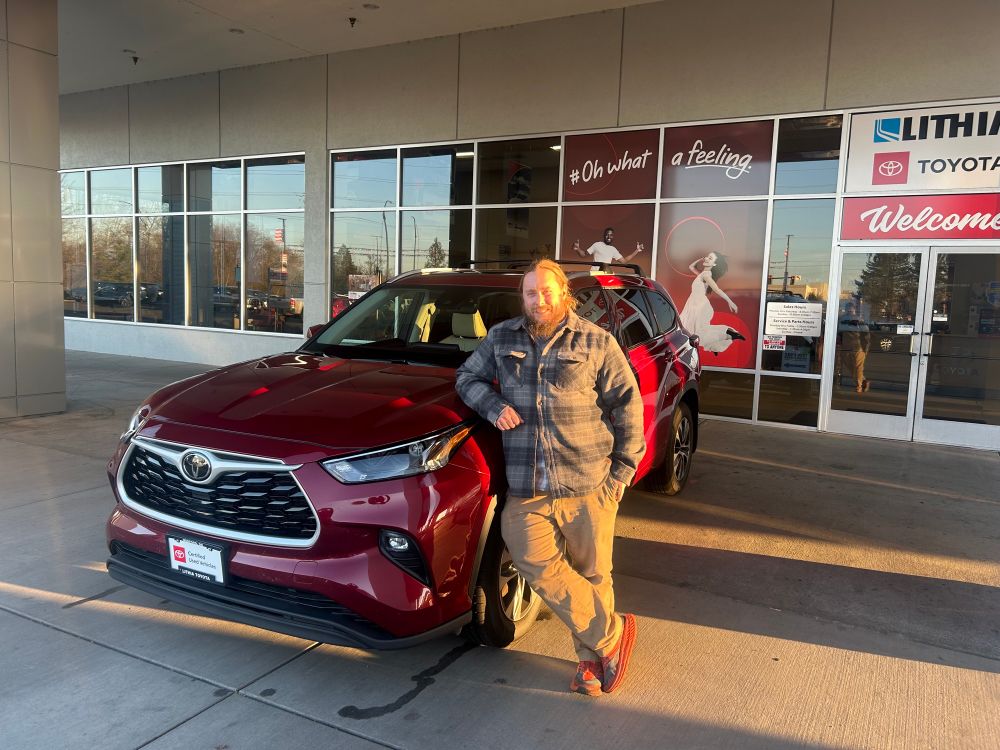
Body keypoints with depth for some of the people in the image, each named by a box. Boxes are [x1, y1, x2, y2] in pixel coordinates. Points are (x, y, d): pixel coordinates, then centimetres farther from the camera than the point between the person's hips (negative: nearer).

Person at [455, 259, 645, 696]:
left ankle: (592, 657, 25)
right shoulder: (501, 339, 12)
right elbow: (467, 377, 21)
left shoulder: (596, 342, 4)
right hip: (525, 489, 2)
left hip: (588, 485, -2)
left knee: (592, 574, 5)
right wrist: (493, 406, 0)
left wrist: (623, 469, 0)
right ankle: (612, 635, 6)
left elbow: (626, 405, 6)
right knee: (539, 567, -12)